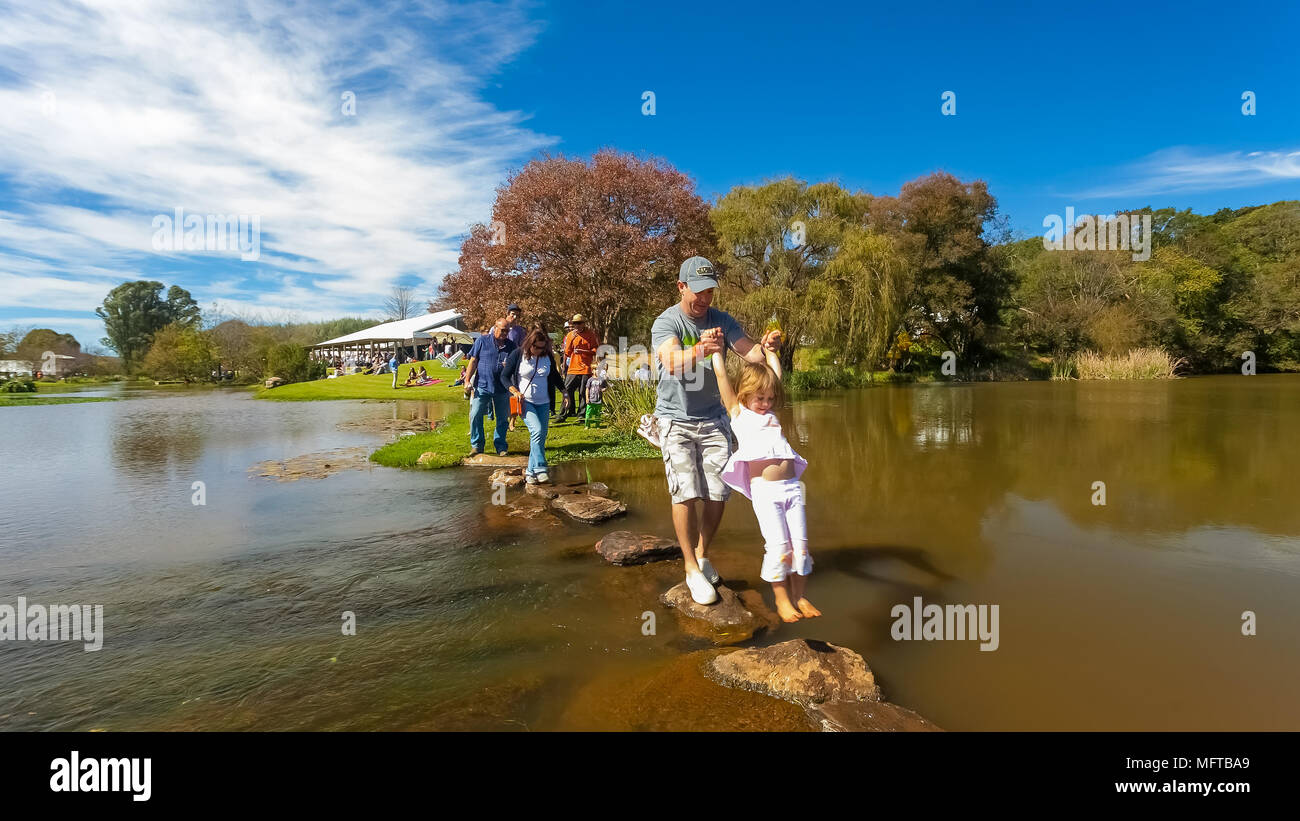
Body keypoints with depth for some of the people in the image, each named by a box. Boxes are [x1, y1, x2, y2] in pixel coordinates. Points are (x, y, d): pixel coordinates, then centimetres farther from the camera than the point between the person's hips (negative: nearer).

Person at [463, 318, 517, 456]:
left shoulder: (510, 345, 7)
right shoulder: (482, 341, 0)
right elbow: (473, 361, 2)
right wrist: (467, 380, -2)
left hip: (502, 388, 2)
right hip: (482, 385, -2)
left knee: (502, 418, 7)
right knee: (475, 415, -6)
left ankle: (500, 446, 19)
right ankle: (477, 445, 8)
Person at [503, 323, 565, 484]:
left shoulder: (548, 356, 1)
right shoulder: (518, 355, -9)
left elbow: (555, 376, 17)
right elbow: (504, 376, -5)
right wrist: (515, 391, -20)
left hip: (543, 403, 4)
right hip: (525, 401, -4)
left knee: (541, 438, 4)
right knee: (537, 430, -24)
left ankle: (531, 471, 17)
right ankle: (540, 469, -22)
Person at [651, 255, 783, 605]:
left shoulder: (721, 321, 0)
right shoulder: (666, 323, -14)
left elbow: (749, 351, -13)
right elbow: (672, 363, -33)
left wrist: (766, 347, -37)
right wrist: (699, 351, -54)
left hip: (713, 419, 4)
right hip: (675, 419, -4)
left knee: (718, 494, 3)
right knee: (686, 493, -11)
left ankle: (703, 554, 25)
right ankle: (691, 568, 5)